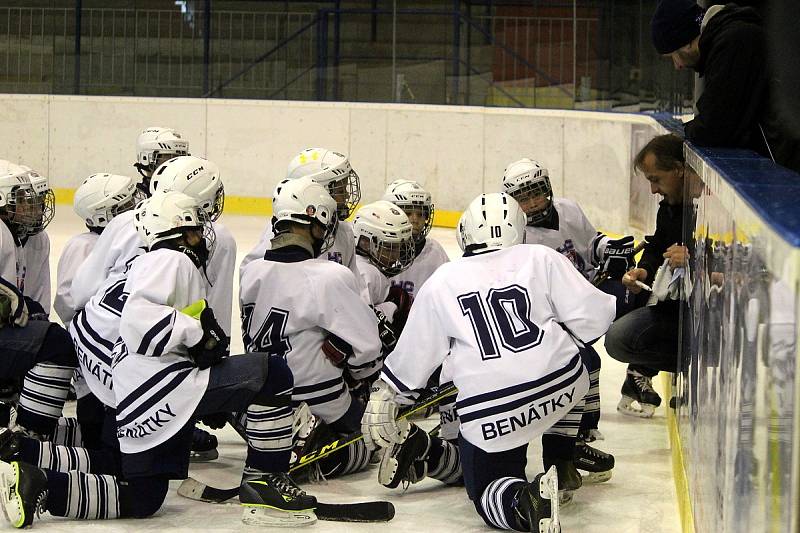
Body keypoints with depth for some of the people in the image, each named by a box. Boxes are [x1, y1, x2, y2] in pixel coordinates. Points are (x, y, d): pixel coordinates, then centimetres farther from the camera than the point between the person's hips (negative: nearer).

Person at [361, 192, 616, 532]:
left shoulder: (441, 282, 8)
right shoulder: (541, 259, 3)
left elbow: (413, 355, 14)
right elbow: (590, 317, 1)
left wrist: (383, 396, 28)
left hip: (490, 414, -1)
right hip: (560, 389, 1)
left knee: (487, 490, 16)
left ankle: (523, 500, -17)